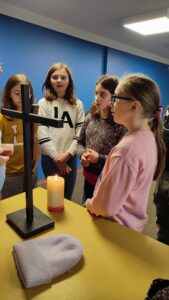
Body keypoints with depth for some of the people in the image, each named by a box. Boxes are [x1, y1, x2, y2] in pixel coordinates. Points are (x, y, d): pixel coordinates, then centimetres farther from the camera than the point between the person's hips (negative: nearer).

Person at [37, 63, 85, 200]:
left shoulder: (77, 104, 6)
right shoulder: (43, 103, 1)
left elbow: (80, 132, -1)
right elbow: (42, 133, -7)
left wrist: (68, 153, -12)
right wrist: (56, 156, -12)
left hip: (70, 157, 2)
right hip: (50, 158, -1)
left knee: (67, 197, 11)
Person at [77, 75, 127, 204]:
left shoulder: (121, 124, -20)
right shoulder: (90, 117, -2)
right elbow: (80, 142, 9)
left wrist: (99, 158, -23)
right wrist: (83, 154, -11)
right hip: (89, 176, 5)